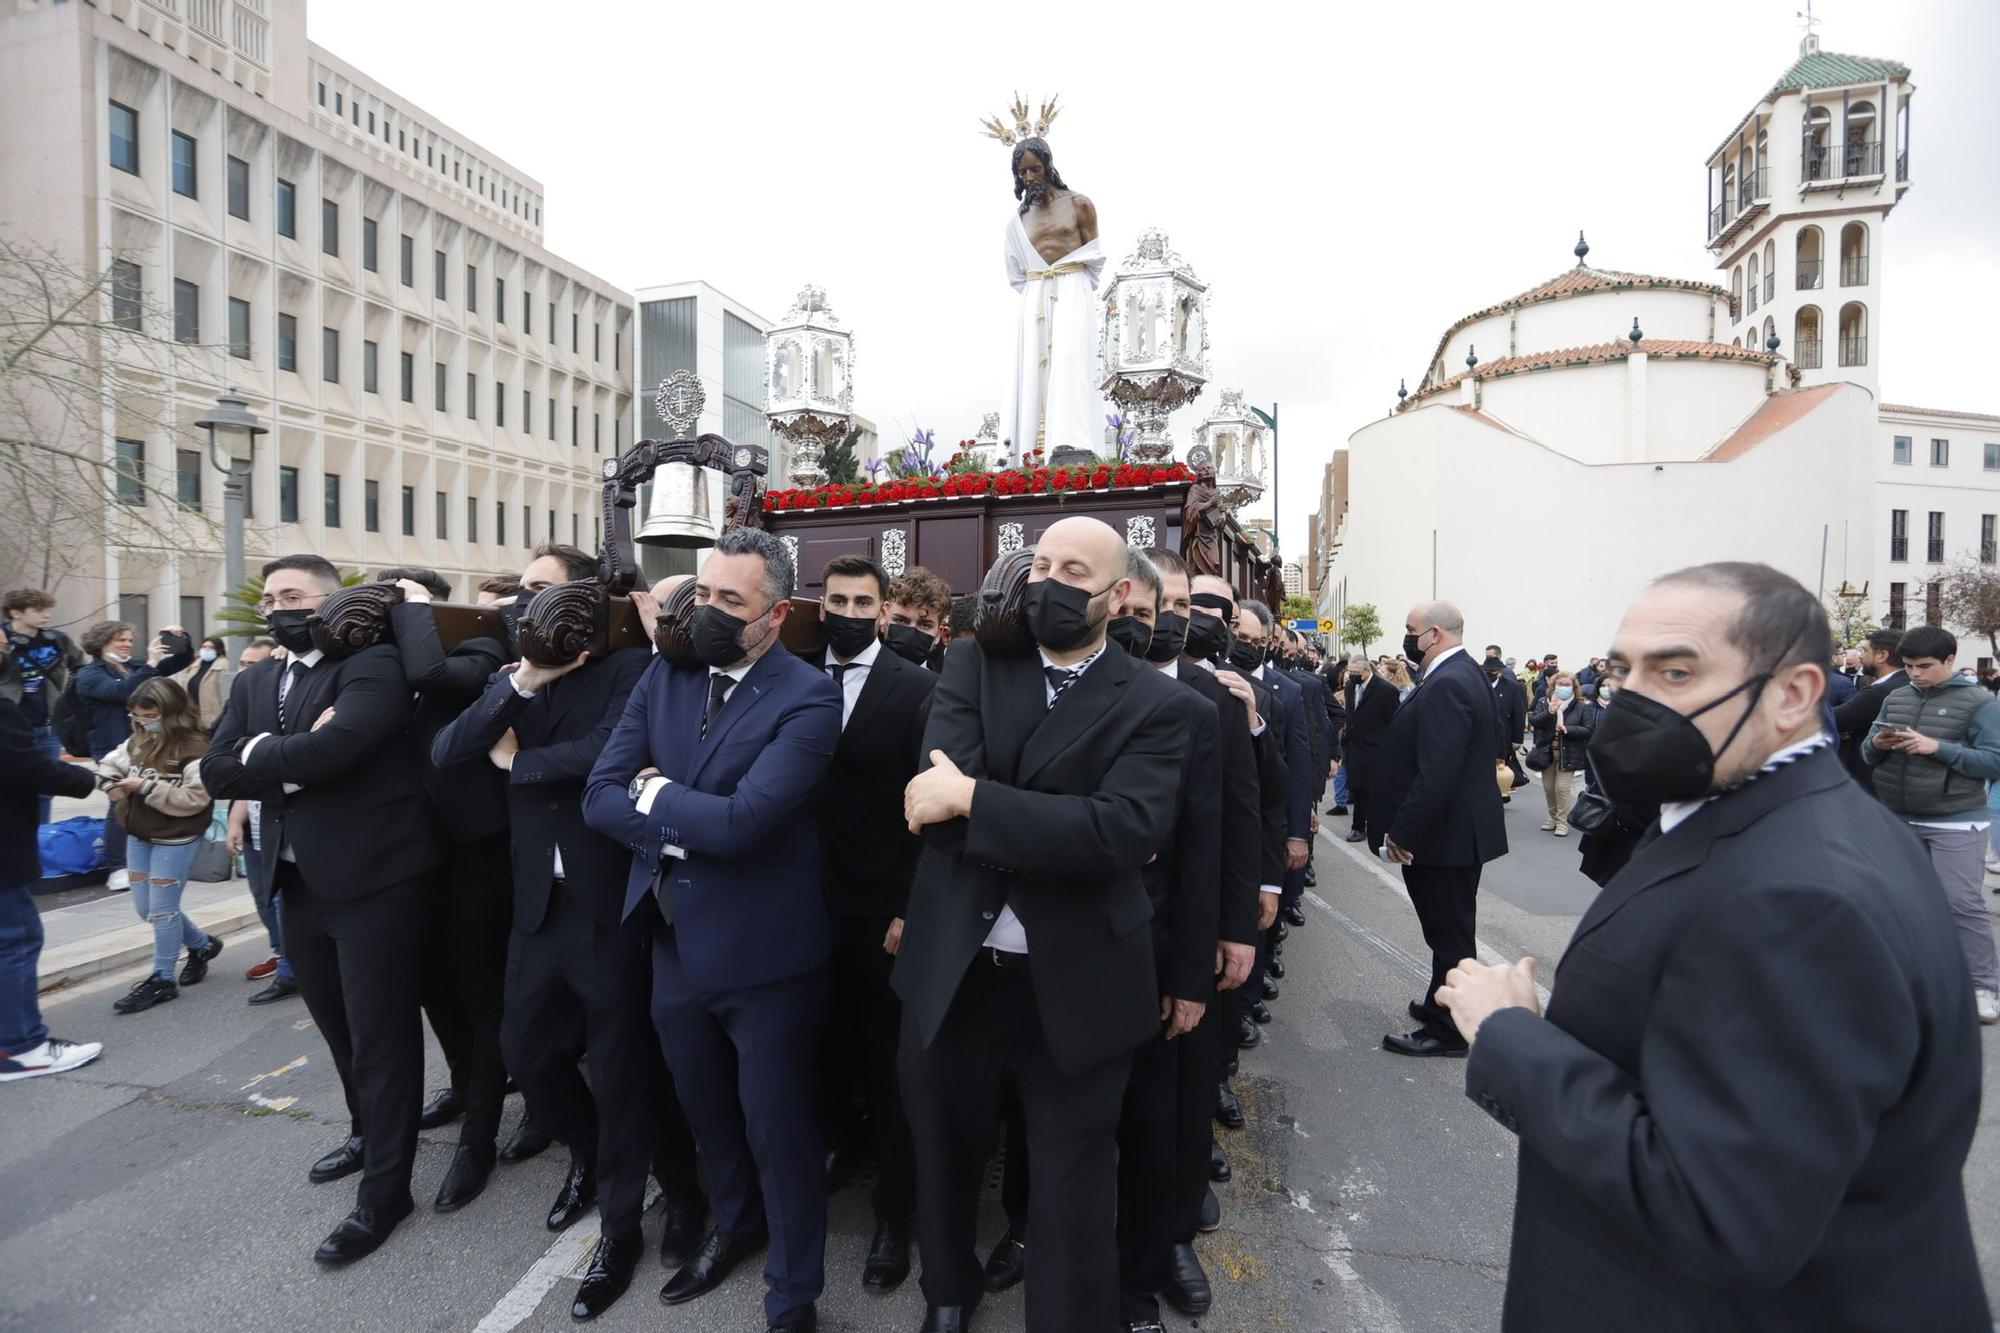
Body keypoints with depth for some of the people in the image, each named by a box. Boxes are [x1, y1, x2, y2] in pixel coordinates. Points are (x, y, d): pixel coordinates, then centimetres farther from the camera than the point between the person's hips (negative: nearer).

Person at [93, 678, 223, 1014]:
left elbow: (194, 799, -23)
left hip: (176, 840, -8)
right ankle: (202, 944, 34)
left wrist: (146, 787, -24)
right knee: (146, 908, 15)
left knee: (162, 908, 0)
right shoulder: (138, 741, 5)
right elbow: (110, 763, 18)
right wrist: (110, 781, -5)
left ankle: (161, 979, 13)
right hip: (138, 835, 8)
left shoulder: (194, 748, -18)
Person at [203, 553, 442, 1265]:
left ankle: (384, 1188, 17)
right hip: (300, 882, 8)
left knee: (380, 1035, 3)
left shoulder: (373, 662, -12)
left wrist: (260, 753, -10)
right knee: (339, 1027, 23)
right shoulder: (253, 682, 13)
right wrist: (297, 762, -13)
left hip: (372, 878, -8)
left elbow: (334, 748, -27)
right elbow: (216, 770, 1)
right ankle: (367, 1132, 45)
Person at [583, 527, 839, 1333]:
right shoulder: (664, 677, 2)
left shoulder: (807, 698, -18)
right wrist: (686, 828, -17)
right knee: (705, 1109, 26)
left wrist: (656, 795, -12)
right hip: (674, 940, 6)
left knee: (776, 1129, 11)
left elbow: (742, 821, -28)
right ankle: (734, 1225, 54)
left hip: (762, 951, -6)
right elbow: (600, 797, -4)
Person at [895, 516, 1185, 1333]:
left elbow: (1126, 829, -23)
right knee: (944, 1153, 26)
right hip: (949, 968, 4)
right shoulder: (971, 666, 0)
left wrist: (974, 798, -24)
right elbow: (938, 786, -15)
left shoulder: (1153, 703, -8)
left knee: (1071, 1185, 15)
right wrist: (1062, 835, -19)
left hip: (1074, 982, -3)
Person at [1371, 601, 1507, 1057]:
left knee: (1449, 932, 3)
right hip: (1463, 827, 10)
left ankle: (1448, 1030, 16)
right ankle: (1443, 1005, 36)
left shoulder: (1446, 685, -24)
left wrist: (1402, 832, -22)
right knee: (1451, 928, 21)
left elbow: (1435, 772, -29)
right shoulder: (1466, 674, 9)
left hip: (1445, 832, -10)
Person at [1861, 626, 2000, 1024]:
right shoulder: (1895, 698, 7)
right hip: (1896, 819, 5)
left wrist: (1937, 747, -22)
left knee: (1963, 903, -5)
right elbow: (1868, 755, 11)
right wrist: (1877, 744, -12)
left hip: (1955, 823, -5)